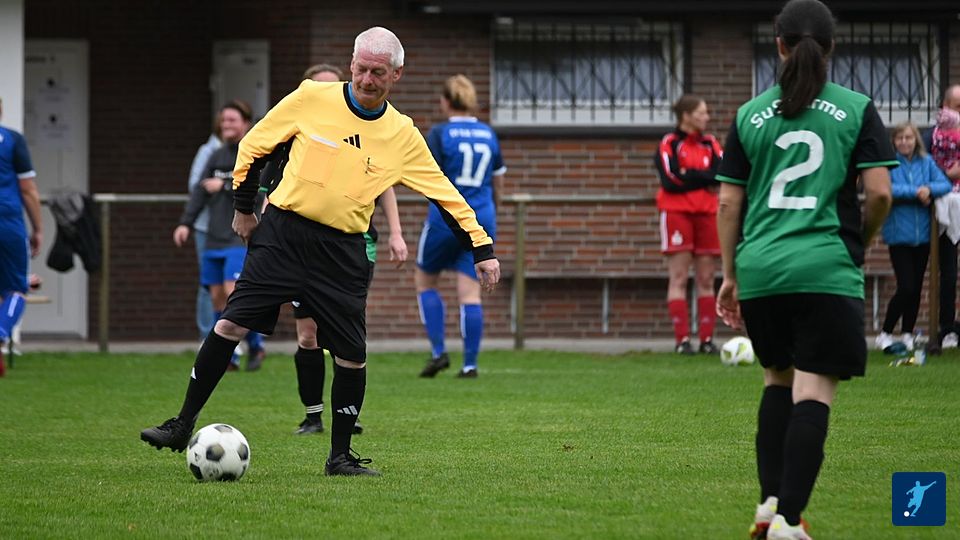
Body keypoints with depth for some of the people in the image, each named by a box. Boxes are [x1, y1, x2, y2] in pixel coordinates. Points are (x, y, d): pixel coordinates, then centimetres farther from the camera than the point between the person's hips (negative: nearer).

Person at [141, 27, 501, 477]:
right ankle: (183, 426, 0)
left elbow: (445, 194, 9)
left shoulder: (403, 136, 3)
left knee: (352, 355, -3)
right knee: (229, 325, -9)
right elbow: (254, 145, 9)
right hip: (281, 234, -1)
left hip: (342, 252, 1)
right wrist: (243, 207, 12)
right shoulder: (313, 98, -2)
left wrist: (482, 249, 5)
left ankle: (340, 456, 13)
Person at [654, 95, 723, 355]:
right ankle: (682, 339, -7)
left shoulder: (710, 144, 11)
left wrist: (688, 176, -13)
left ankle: (707, 339, 6)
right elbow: (670, 180, -14)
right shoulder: (669, 144, -1)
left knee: (706, 279, 4)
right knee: (679, 278, -5)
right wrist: (705, 179, -8)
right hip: (677, 213, -4)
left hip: (706, 214, 4)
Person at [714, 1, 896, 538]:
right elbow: (879, 193, -5)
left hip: (760, 270, 3)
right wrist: (859, 243, 14)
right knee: (813, 392, -4)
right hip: (827, 270, -3)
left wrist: (730, 274, 18)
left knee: (778, 378, 21)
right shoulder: (857, 110, 1)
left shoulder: (750, 115, 8)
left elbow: (729, 202, 8)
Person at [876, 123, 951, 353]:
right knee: (906, 288, -10)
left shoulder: (926, 162, 5)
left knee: (916, 288, 10)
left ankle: (907, 334, 22)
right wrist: (915, 192, -19)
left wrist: (929, 189, -23)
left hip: (923, 235, 4)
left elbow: (945, 184, -3)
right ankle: (885, 334, 3)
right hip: (899, 236, -4)